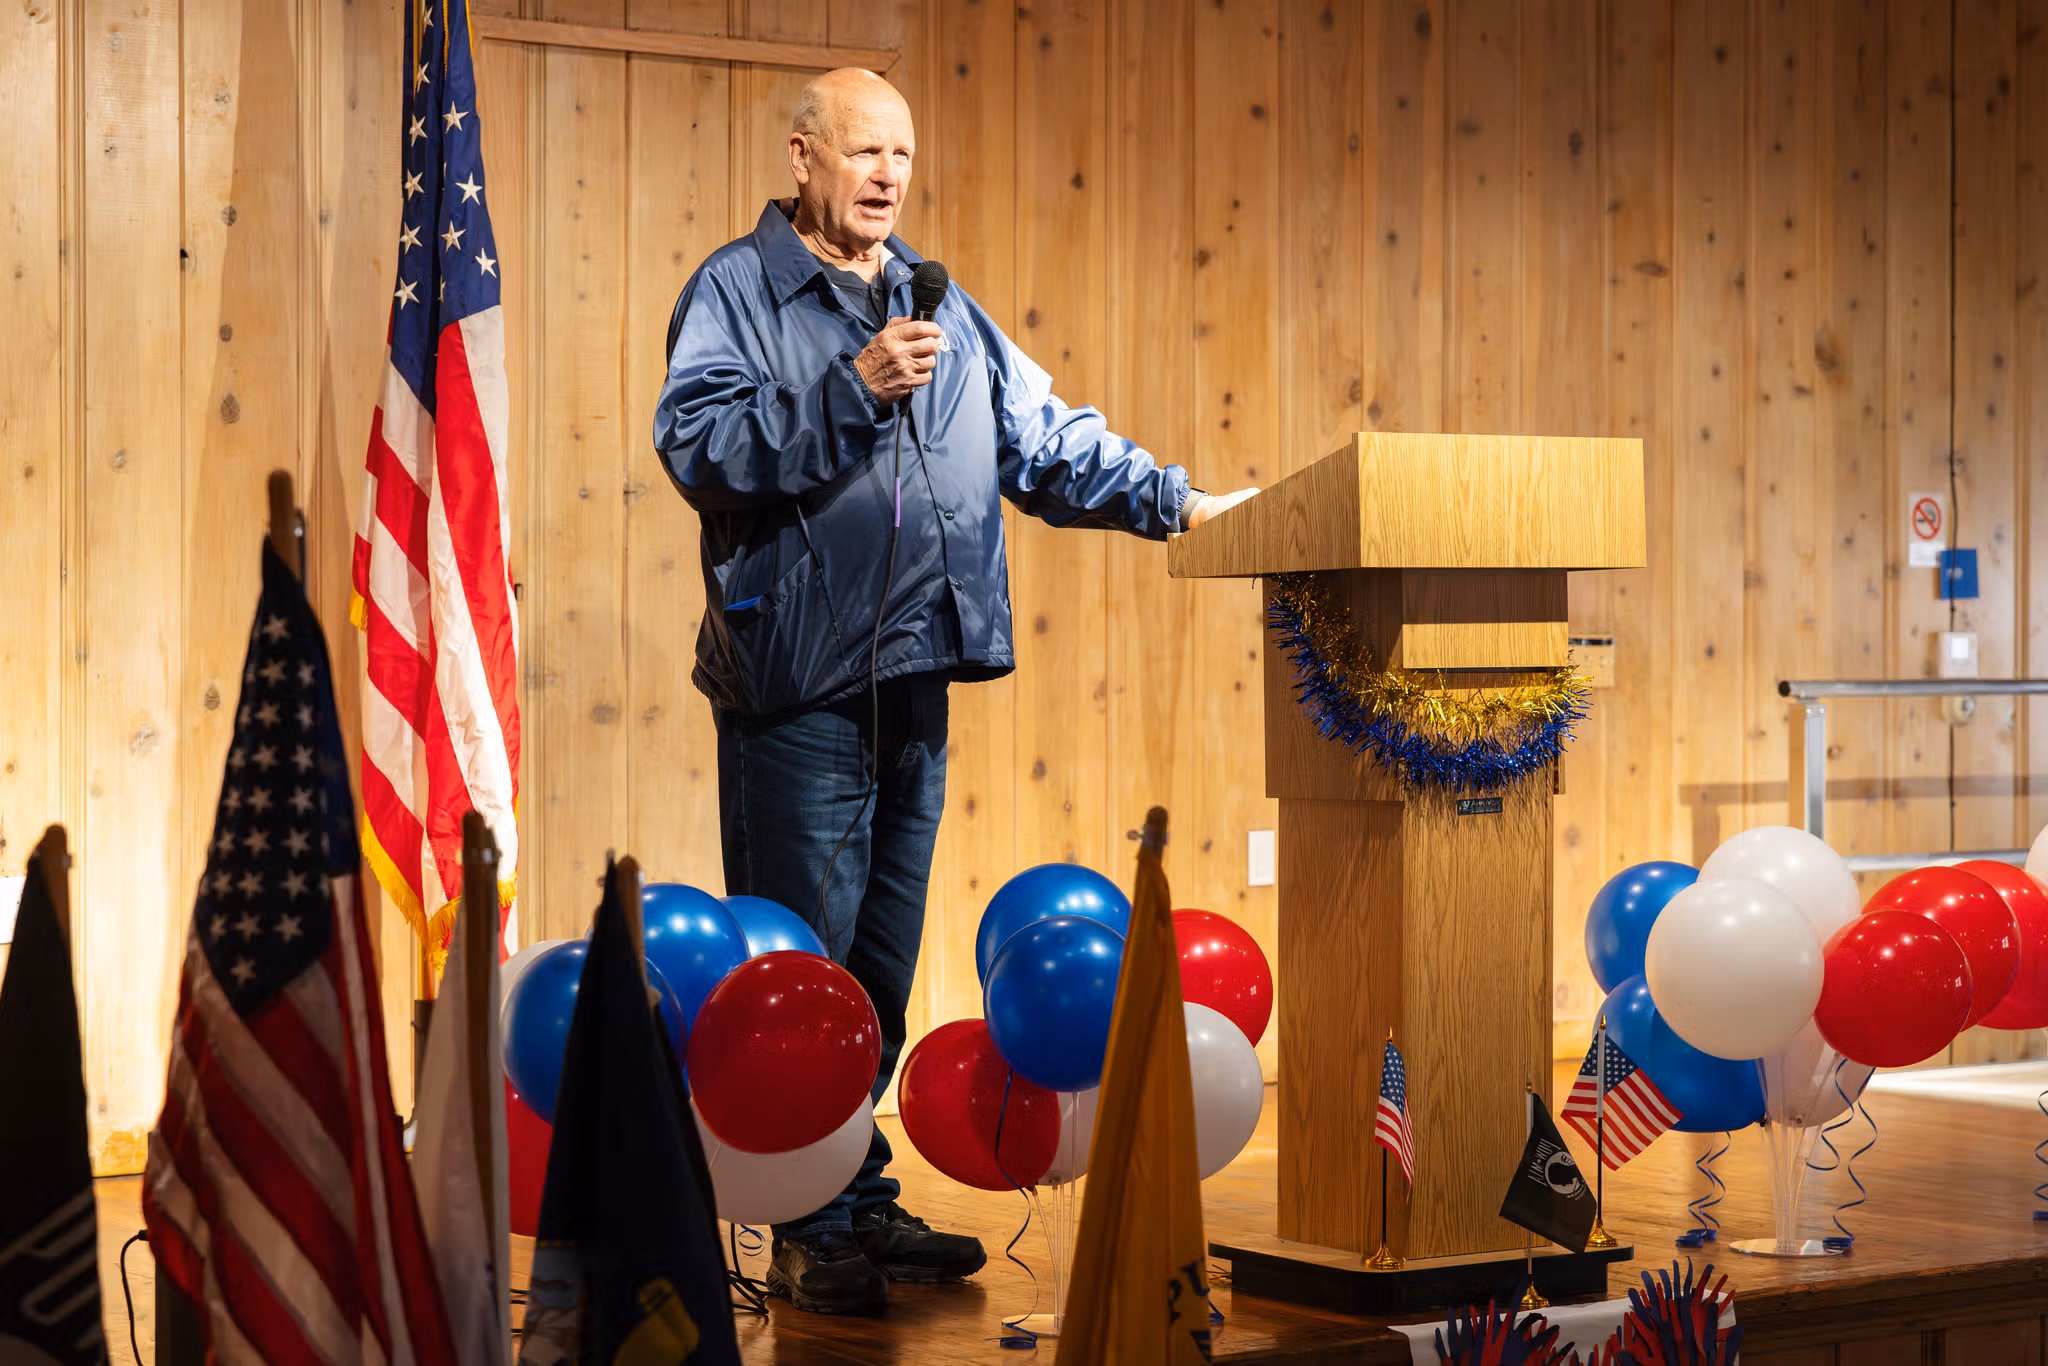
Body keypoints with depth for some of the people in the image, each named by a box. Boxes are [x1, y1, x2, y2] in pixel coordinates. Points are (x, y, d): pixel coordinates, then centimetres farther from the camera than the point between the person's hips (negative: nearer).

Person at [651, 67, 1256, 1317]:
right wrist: (850, 390, -20)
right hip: (798, 684, -6)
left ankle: (862, 1203, 20)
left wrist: (1176, 500, 14)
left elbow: (1044, 438, 22)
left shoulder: (940, 305, 19)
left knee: (881, 969, 12)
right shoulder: (737, 290, -1)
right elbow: (699, 445, -15)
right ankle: (808, 1229, 1)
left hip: (913, 685, 7)